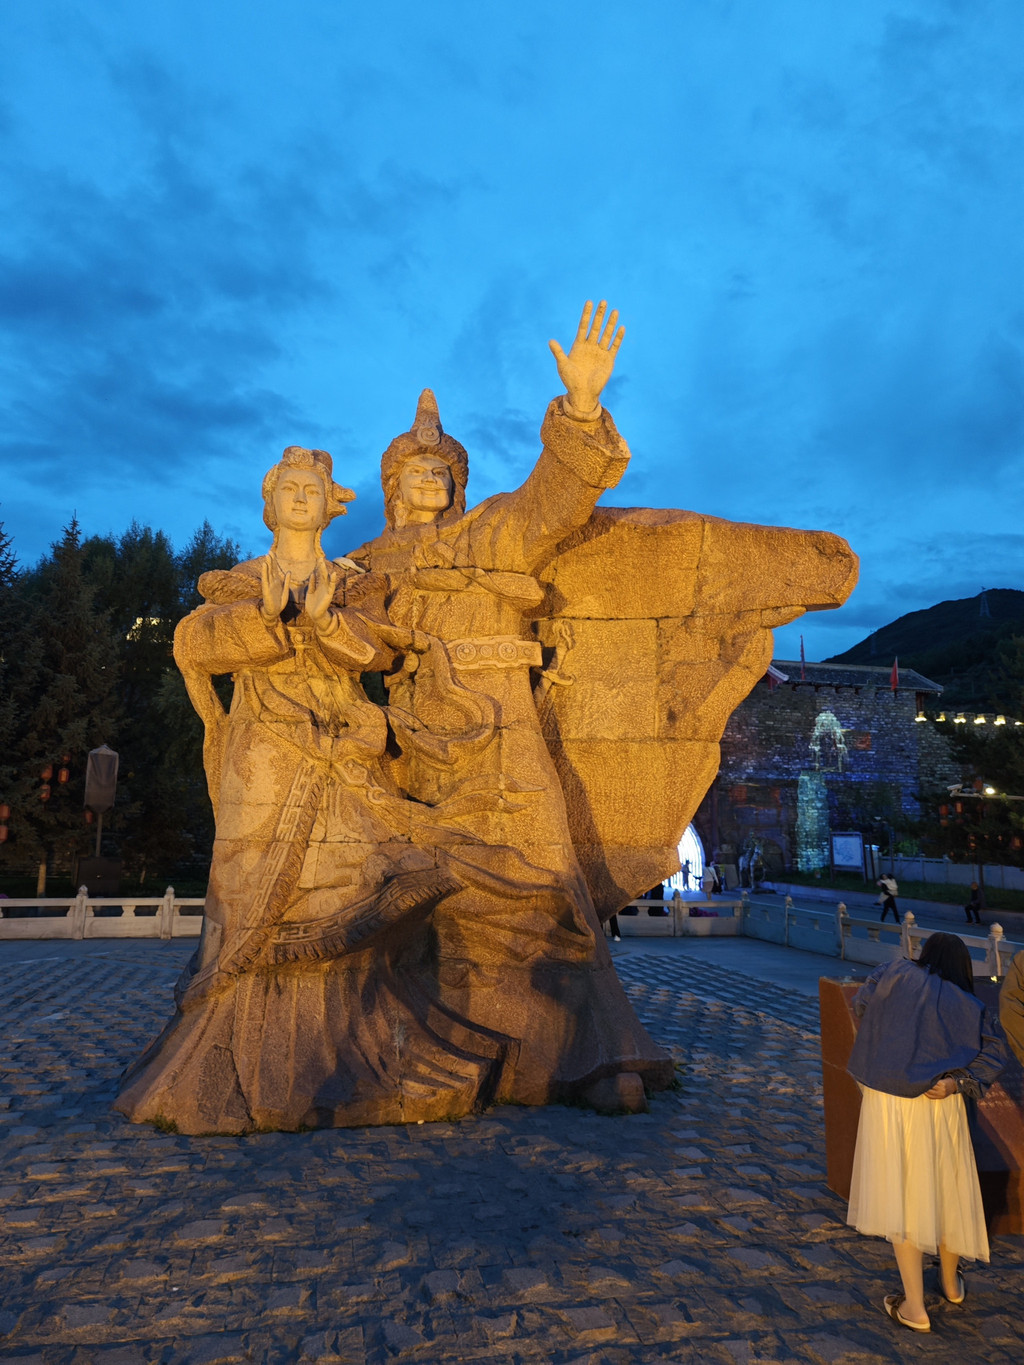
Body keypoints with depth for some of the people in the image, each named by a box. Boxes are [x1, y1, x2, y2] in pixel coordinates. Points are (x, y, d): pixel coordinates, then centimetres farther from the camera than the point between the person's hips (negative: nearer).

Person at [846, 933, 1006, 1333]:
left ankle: (914, 1309, 10)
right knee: (945, 1191, 21)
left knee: (902, 1198, 6)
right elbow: (994, 1055, -5)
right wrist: (956, 1083, -9)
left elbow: (860, 1004, 11)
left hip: (886, 1102, -2)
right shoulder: (970, 1007, 7)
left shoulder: (895, 974, 0)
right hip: (939, 1107, 3)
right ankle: (951, 1283, 41)